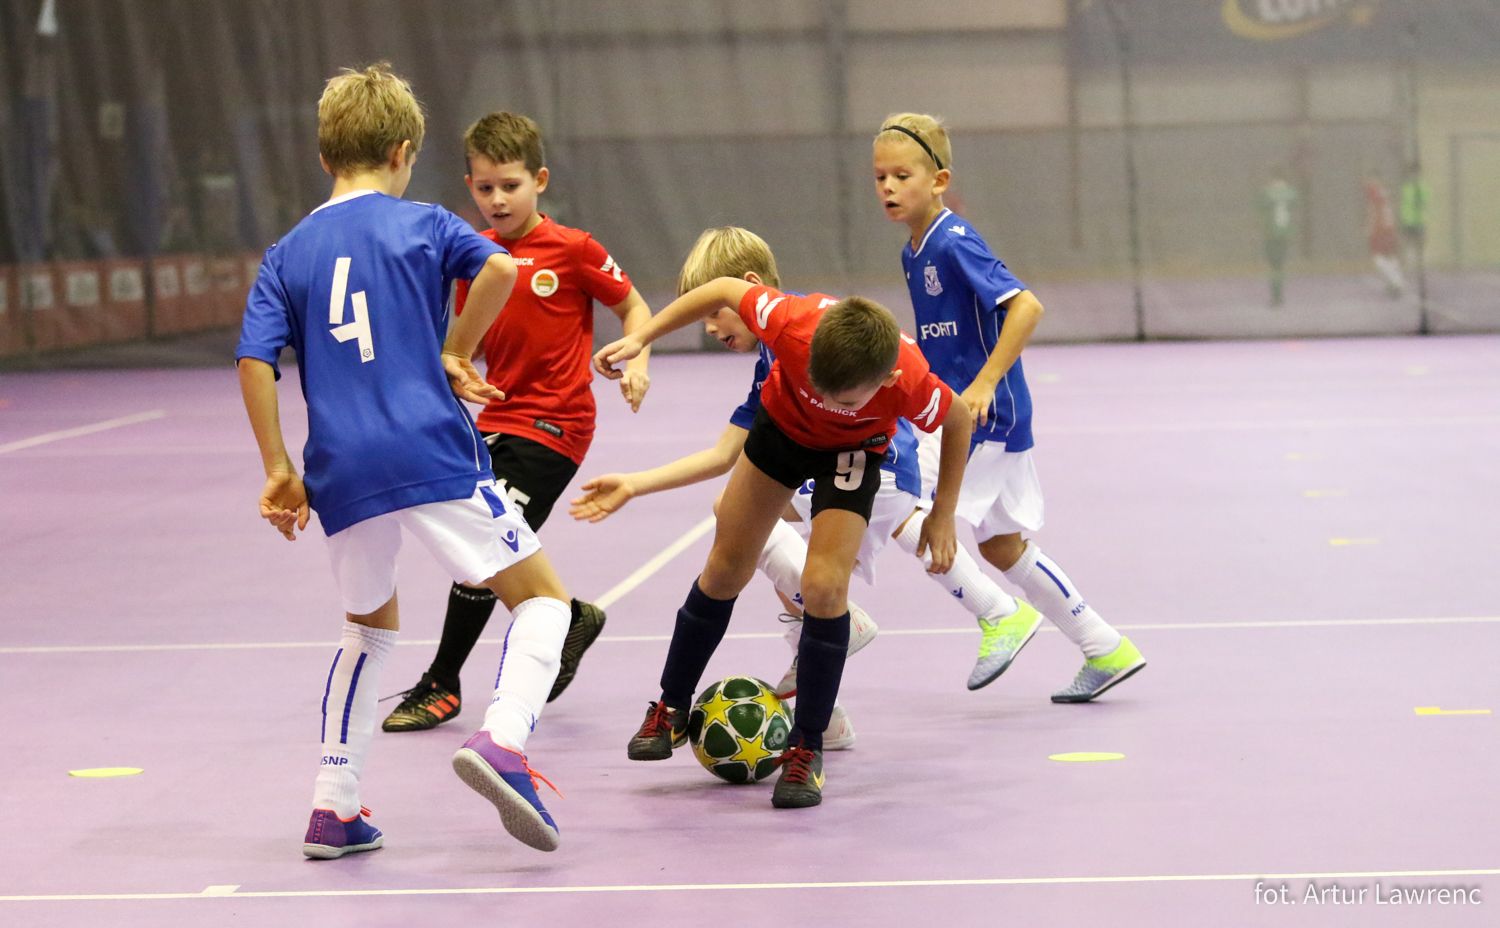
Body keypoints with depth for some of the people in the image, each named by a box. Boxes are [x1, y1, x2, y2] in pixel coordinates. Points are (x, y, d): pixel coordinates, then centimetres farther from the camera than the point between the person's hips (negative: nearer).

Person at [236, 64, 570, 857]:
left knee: (370, 626, 25)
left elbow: (255, 360, 4)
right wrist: (457, 353, -1)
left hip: (341, 473, 4)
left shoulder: (286, 256, 14)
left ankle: (333, 806, 19)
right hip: (431, 452, -4)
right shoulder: (421, 223, 5)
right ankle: (502, 740, -22)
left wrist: (280, 471, 6)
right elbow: (500, 268, -13)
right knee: (541, 596, 4)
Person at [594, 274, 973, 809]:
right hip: (781, 423, 2)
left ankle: (806, 749, -4)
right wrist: (639, 339, -16)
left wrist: (943, 514, -9)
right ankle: (671, 708, 30)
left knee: (824, 586, -19)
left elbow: (958, 420, -17)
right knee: (726, 570, 10)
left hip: (853, 450, -2)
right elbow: (725, 290, -19)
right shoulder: (792, 323, -41)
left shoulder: (910, 383, -40)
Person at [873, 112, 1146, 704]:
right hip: (958, 412, 10)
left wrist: (985, 382, -28)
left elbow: (1027, 306, -26)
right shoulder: (915, 252, 10)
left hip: (988, 416, -10)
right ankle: (1106, 650, 25)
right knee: (1001, 546, 16)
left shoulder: (955, 244, -17)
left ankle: (999, 614, -3)